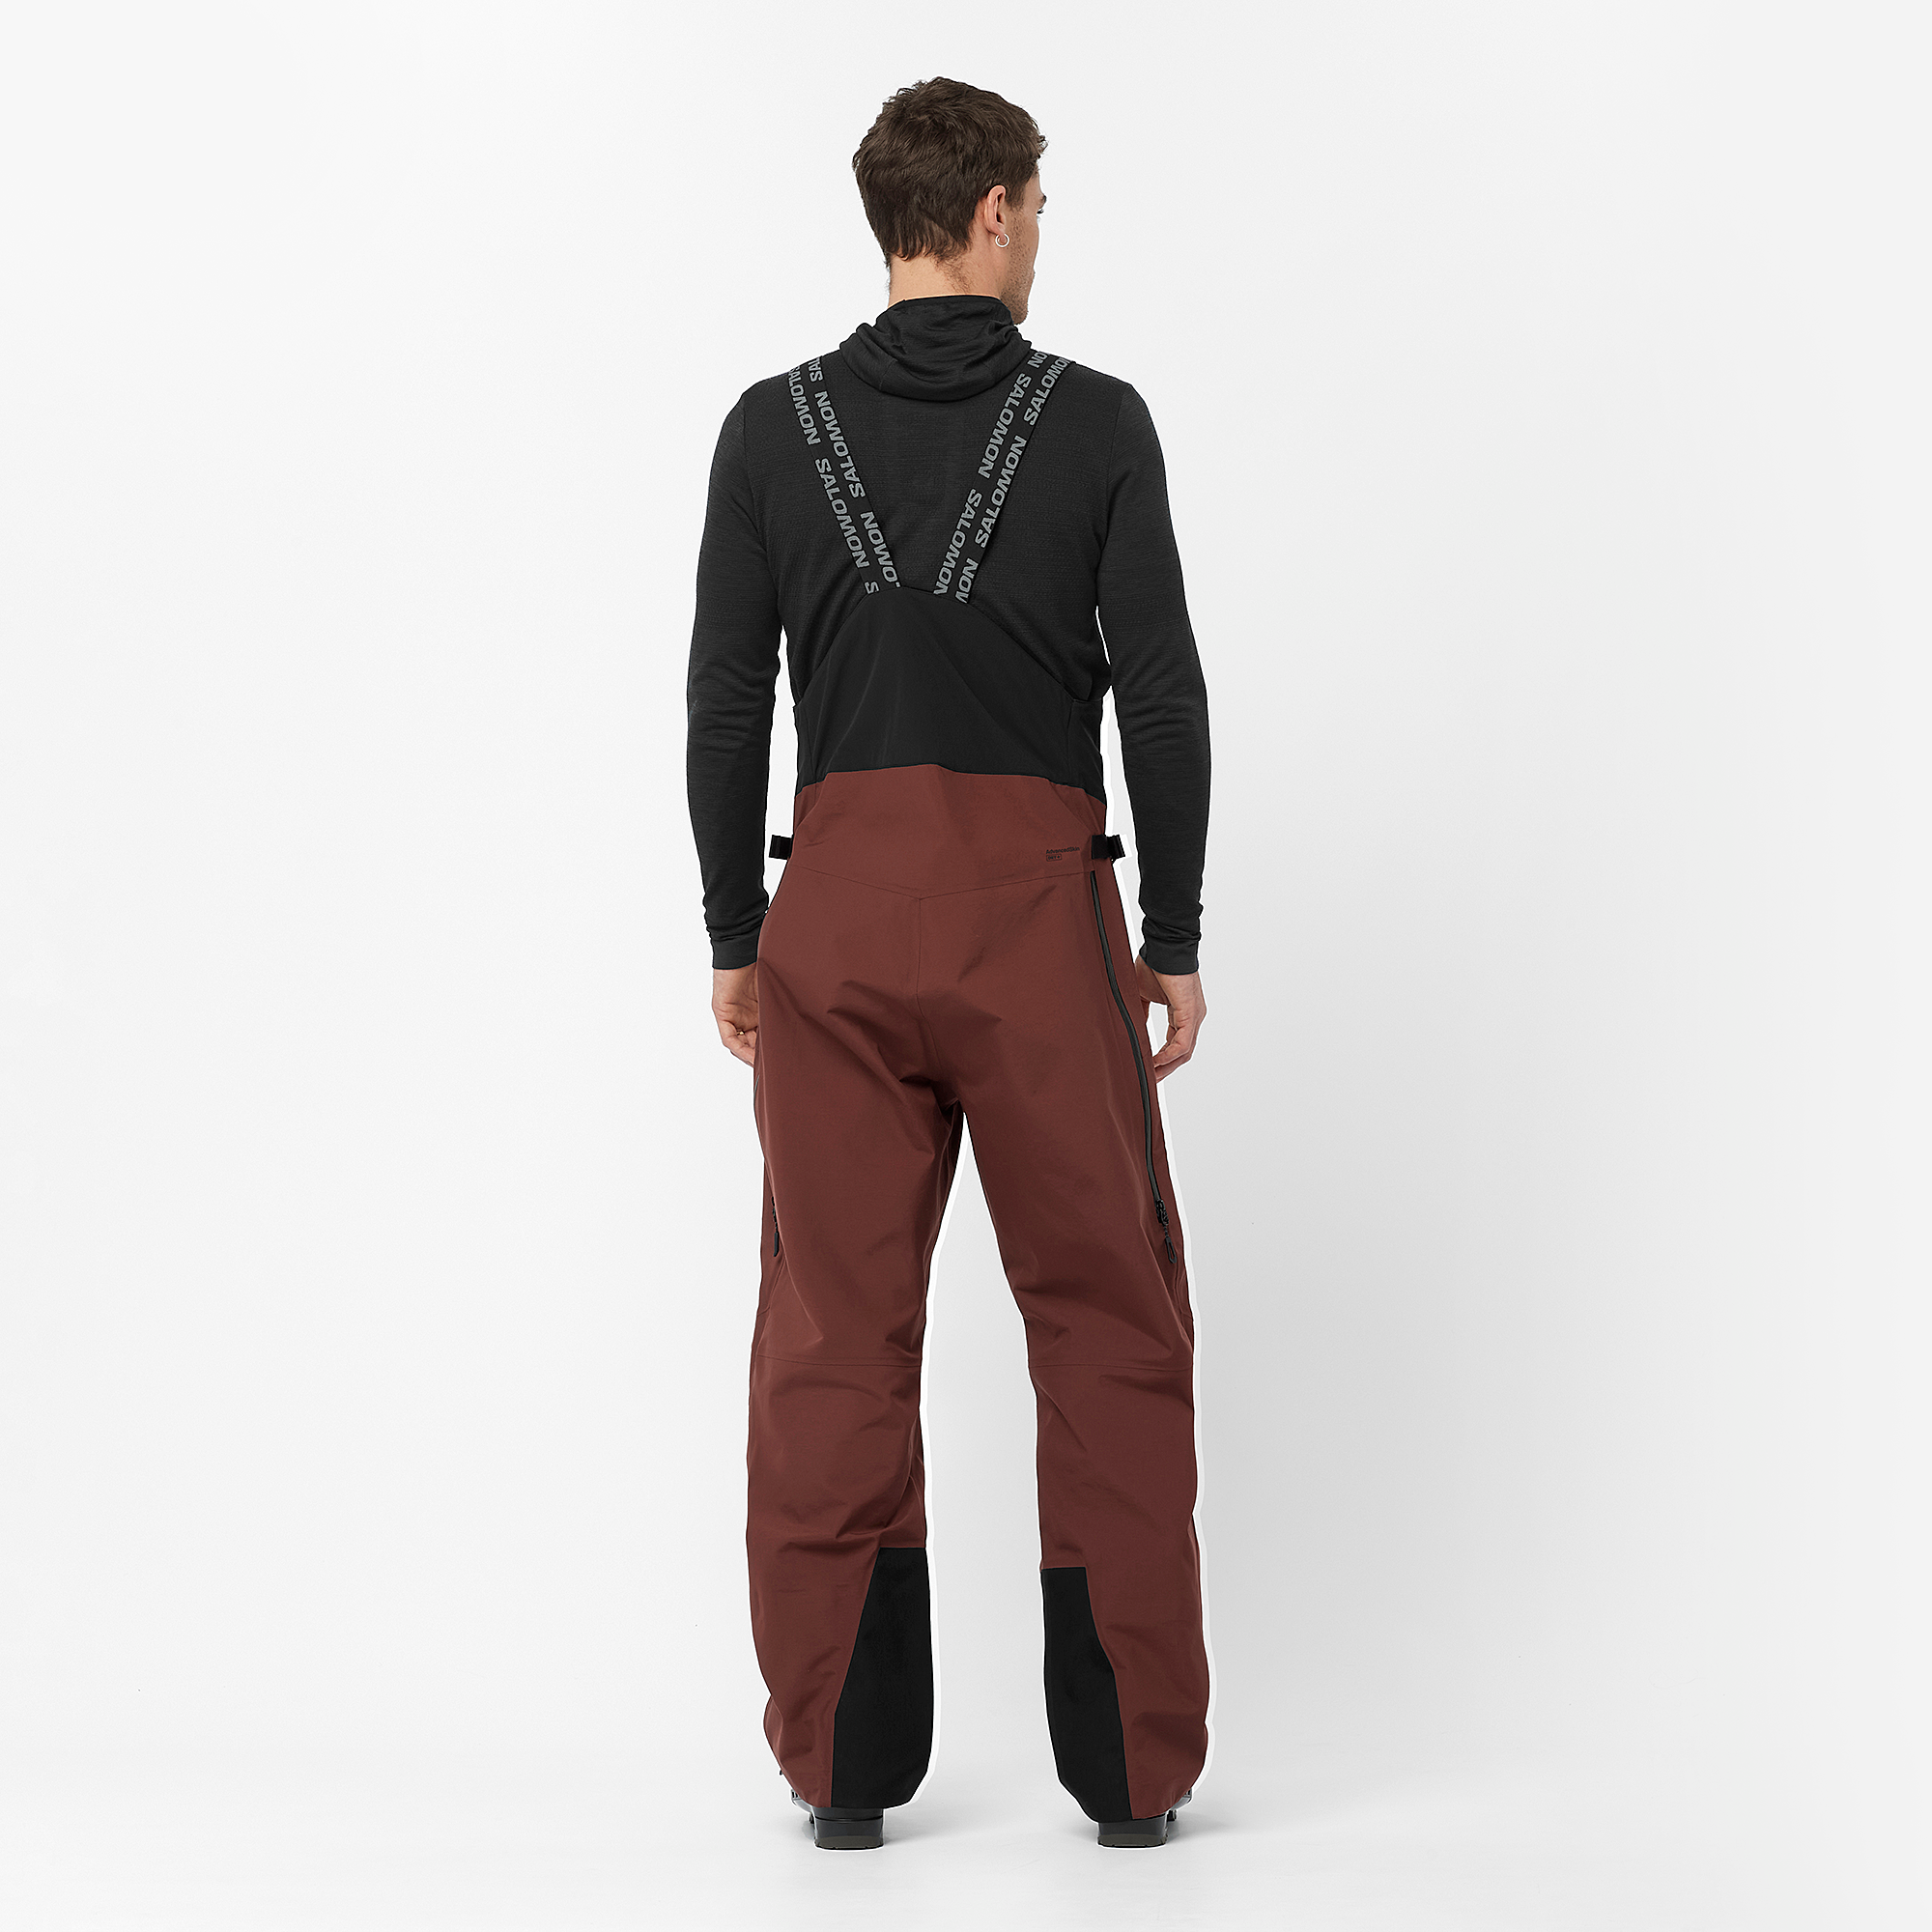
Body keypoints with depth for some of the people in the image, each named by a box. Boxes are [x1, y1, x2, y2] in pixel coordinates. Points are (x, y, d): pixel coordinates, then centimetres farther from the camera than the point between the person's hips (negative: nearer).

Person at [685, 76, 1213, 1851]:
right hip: (1041, 902, -2)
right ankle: (1134, 1759, 10)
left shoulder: (775, 426, 6)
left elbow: (727, 697, 4)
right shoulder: (1097, 421, 1)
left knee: (837, 1331, 7)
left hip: (839, 902, 2)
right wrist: (1177, 941, 4)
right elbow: (1163, 692, -3)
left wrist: (736, 939, 11)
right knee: (1108, 1322, 7)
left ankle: (846, 1761, 10)